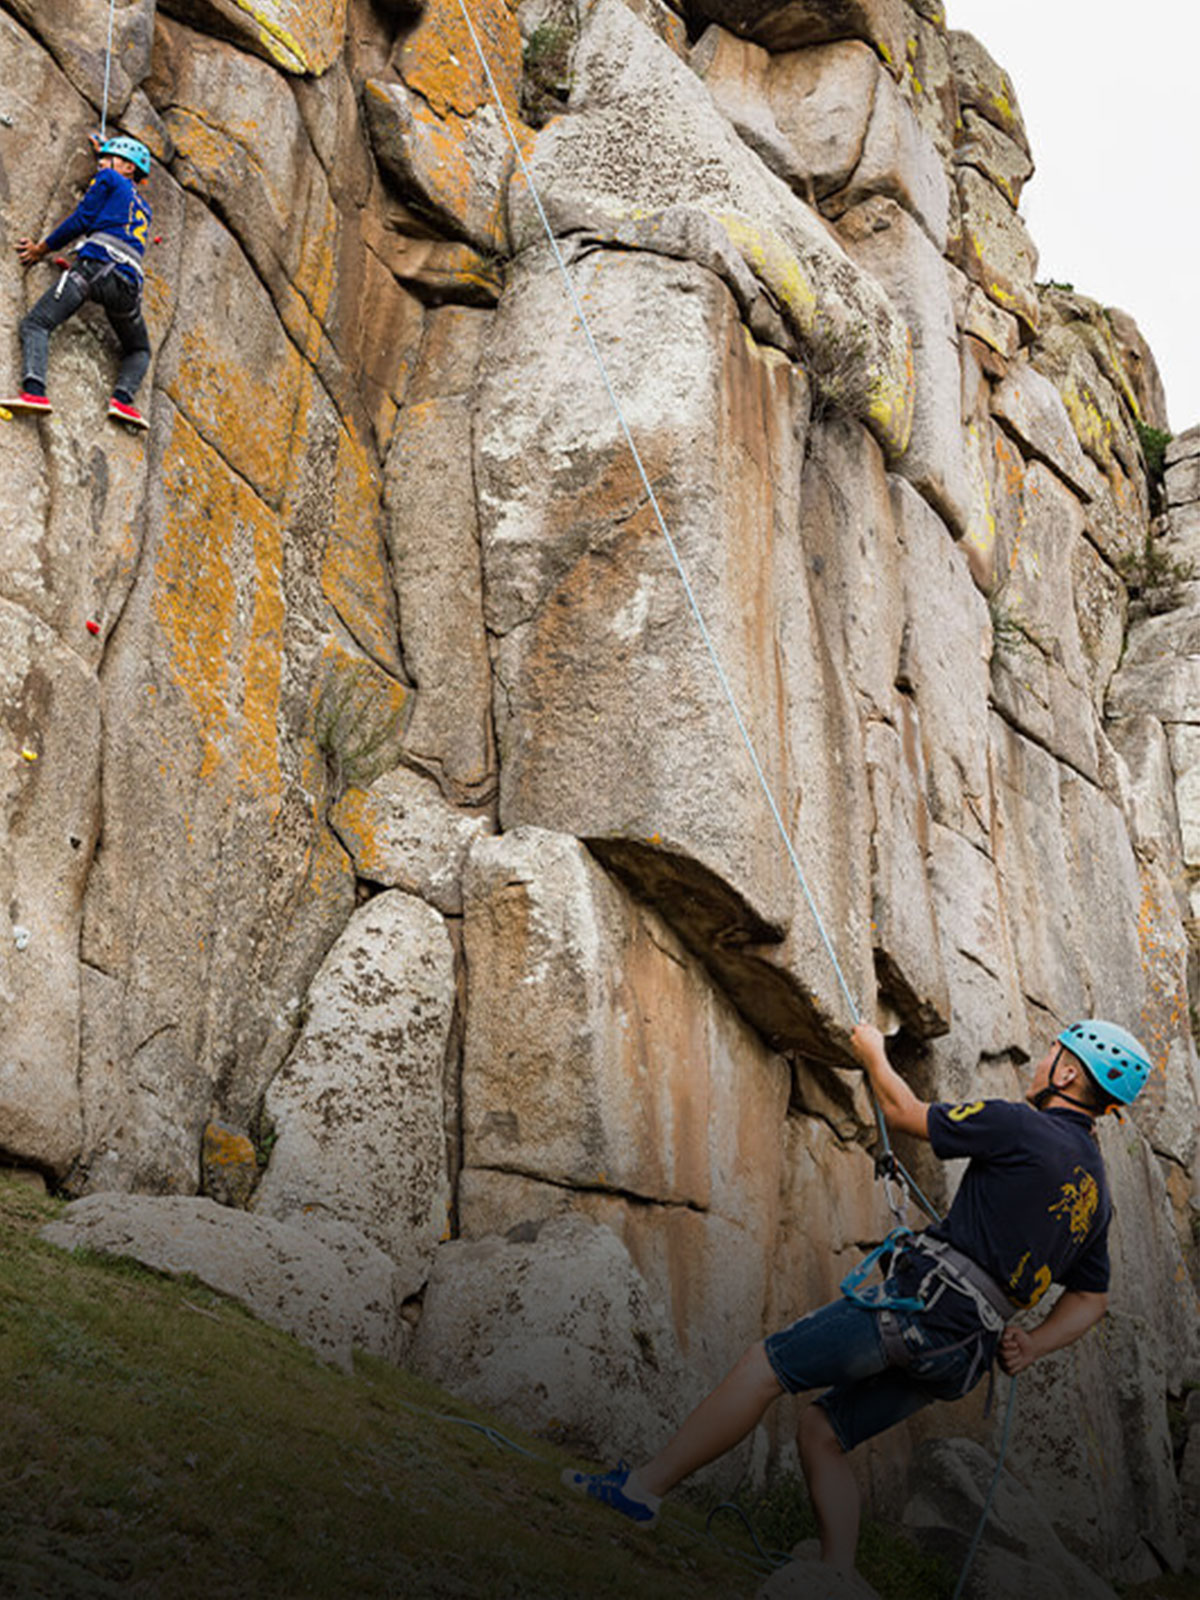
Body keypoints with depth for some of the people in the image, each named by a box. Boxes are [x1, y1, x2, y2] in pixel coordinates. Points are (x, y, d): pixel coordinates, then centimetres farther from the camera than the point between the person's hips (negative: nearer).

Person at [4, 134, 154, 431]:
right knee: (139, 351, 23)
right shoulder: (144, 208, 34)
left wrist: (42, 248, 18)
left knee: (35, 325, -7)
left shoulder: (108, 179, 16)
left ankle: (34, 392, -31)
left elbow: (81, 219, 8)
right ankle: (123, 398, -8)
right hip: (128, 283, 5)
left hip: (96, 263, -5)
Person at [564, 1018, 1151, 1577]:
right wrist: (1031, 1346, 11)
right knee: (822, 1431, 15)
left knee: (765, 1365, -4)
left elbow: (903, 1113, 2)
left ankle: (645, 1484, -2)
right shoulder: (1096, 1190, 17)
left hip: (923, 1301, -8)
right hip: (959, 1356, 8)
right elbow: (1092, 1299, 22)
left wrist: (873, 1054, 20)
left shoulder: (1021, 1126, -8)